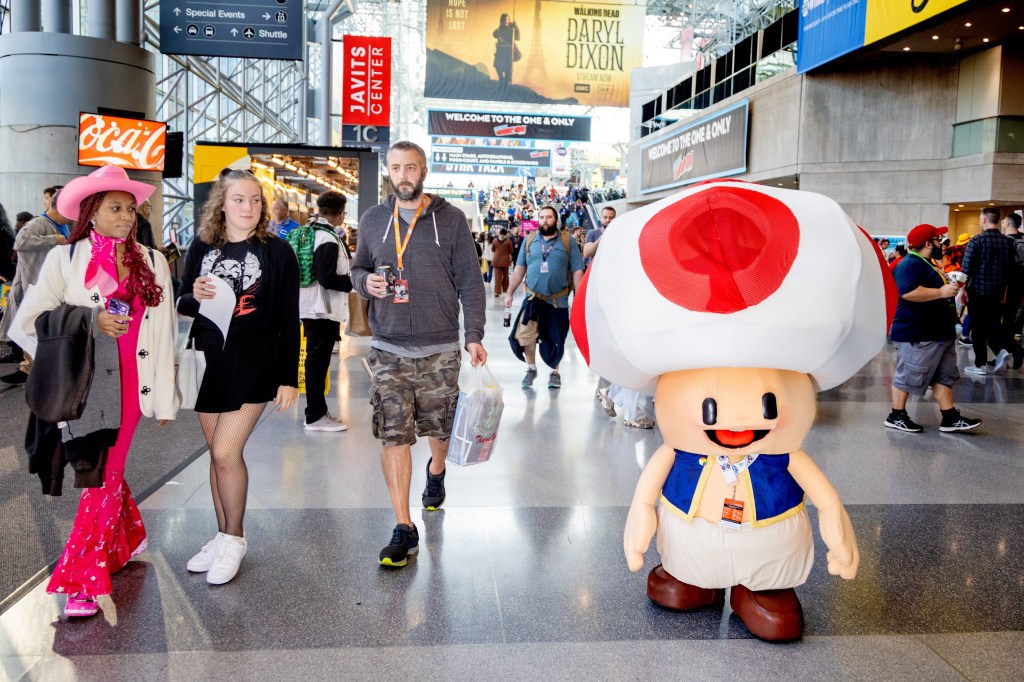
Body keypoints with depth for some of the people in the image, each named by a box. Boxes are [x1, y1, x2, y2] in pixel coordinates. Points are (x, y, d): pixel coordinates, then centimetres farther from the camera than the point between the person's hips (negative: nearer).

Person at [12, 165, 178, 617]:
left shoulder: (152, 262, 7)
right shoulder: (64, 258, 1)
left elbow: (163, 334, 7)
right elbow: (28, 323, -3)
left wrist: (164, 400, 5)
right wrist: (89, 323, -14)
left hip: (129, 385, 1)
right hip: (82, 385, -1)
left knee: (105, 478, 1)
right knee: (100, 474, 5)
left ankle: (81, 582, 12)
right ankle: (128, 539, 31)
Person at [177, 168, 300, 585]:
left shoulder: (277, 252, -4)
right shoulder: (202, 248, 6)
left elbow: (289, 320, -3)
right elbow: (182, 305, 12)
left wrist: (289, 378, -6)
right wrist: (194, 296, -12)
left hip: (254, 365, -4)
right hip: (210, 361, 4)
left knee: (226, 452, -8)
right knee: (218, 453, 10)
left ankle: (234, 539, 12)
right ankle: (224, 537, 25)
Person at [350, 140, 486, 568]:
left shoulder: (451, 219, 0)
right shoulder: (373, 220, 8)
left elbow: (470, 282, 0)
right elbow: (357, 268, 18)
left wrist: (474, 335, -8)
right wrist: (365, 282, -7)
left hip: (439, 349, -1)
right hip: (388, 349, 1)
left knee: (439, 429, 14)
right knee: (393, 437, -4)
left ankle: (436, 472, 49)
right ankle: (404, 529, 4)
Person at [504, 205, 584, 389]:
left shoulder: (568, 242, 1)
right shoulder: (529, 242, 7)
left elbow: (577, 272, 0)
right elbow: (519, 269, 11)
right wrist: (509, 293, 9)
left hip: (558, 301, -1)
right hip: (533, 298, 1)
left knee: (555, 340, 7)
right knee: (524, 334, -14)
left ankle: (555, 372, 29)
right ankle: (531, 368, 10)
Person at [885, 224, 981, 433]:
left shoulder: (927, 263, 18)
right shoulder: (910, 264, -18)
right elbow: (909, 292, -33)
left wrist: (948, 284, 18)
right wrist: (942, 292, -25)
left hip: (940, 332, 11)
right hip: (918, 335, -11)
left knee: (944, 376, 11)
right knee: (909, 375, -2)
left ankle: (950, 418, 15)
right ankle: (896, 416, 7)